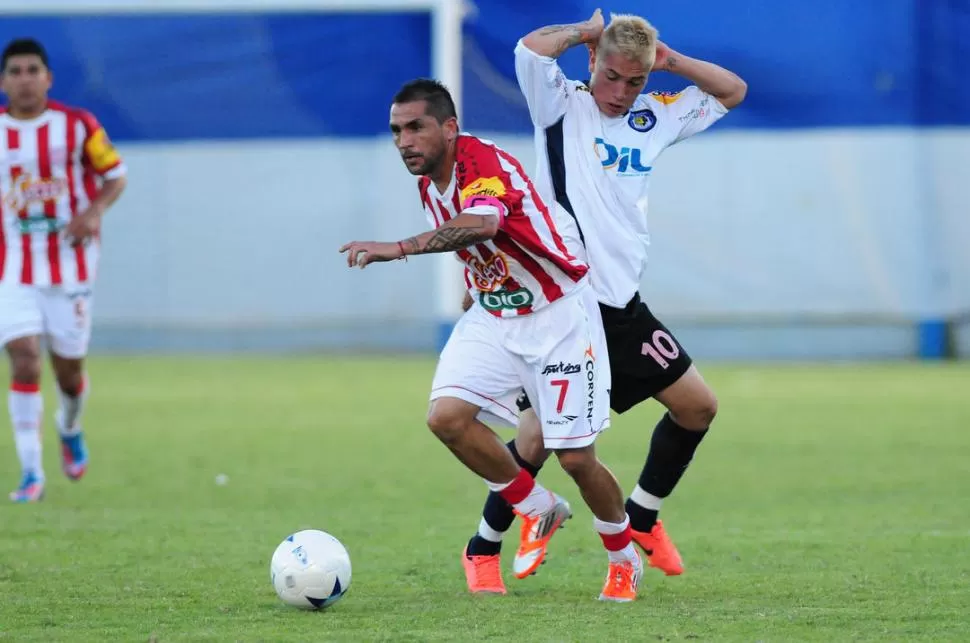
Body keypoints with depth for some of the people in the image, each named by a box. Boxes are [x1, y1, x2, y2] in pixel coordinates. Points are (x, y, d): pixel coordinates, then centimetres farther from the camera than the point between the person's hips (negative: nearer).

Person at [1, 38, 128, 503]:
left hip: (71, 267, 0)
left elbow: (115, 177, 4)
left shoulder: (78, 125, -4)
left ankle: (70, 429, 43)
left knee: (68, 368, 7)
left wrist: (94, 212, -15)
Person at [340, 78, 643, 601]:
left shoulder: (483, 162, -25)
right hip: (492, 315, 7)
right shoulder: (428, 183, 2)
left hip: (558, 314, -7)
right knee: (446, 416, -17)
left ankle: (623, 559, 21)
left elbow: (482, 224, -49)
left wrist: (399, 249, -58)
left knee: (575, 458, -6)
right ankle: (539, 509, 4)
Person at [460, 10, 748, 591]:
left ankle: (642, 518, 25)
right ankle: (485, 548, 9)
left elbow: (733, 91, 20)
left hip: (623, 303, 6)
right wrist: (587, 31, -5)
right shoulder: (563, 106, -3)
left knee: (698, 406, 7)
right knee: (539, 434, -9)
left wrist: (669, 60, 6)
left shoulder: (655, 117, 12)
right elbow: (531, 49, -22)